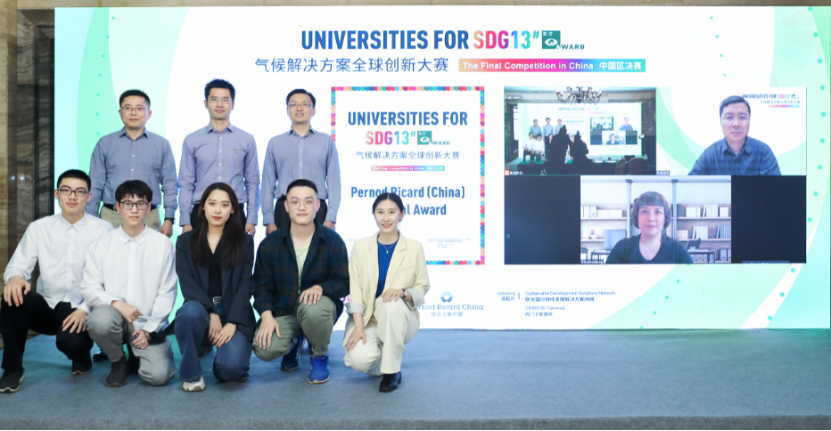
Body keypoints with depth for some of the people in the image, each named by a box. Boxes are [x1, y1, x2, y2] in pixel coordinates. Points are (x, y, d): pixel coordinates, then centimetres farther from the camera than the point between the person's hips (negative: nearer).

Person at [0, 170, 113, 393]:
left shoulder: (103, 230, -3)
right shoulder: (39, 228, 6)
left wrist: (85, 310, -18)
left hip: (81, 311, -3)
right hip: (46, 307, 3)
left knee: (70, 341, -32)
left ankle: (81, 358, 10)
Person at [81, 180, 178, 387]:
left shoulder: (163, 244, 1)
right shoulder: (103, 243, 3)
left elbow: (167, 293, 1)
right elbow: (89, 287, -1)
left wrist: (148, 329, -6)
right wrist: (116, 303, -19)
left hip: (148, 324, 0)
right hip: (113, 314, 1)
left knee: (159, 375, -19)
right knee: (100, 319, -35)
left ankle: (139, 355, 19)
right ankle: (118, 362, -1)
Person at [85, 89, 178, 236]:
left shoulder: (162, 145, 9)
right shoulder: (105, 144, 10)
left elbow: (170, 186, 8)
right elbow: (95, 186, 9)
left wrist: (169, 219, 0)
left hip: (149, 218, 0)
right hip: (111, 218, 0)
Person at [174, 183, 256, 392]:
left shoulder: (244, 242, 10)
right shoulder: (186, 241, 11)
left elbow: (246, 284, 0)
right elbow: (187, 283, -1)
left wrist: (232, 322, -14)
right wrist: (211, 313, -17)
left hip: (234, 315, -1)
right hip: (200, 307, 1)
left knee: (230, 367, -25)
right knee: (190, 311, -36)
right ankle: (191, 373, -12)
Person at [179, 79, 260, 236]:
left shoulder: (247, 140, 6)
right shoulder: (192, 141, 7)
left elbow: (252, 183, 7)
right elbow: (186, 184, 7)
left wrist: (251, 220, 1)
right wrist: (185, 222, 0)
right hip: (201, 213, 0)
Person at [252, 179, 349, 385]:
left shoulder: (333, 241, -5)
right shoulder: (270, 243, -1)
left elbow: (344, 283, -6)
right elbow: (262, 285, 1)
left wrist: (321, 287, -27)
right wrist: (266, 315, -17)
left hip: (318, 305, -1)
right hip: (282, 312, 2)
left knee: (314, 308, -38)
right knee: (265, 349, -26)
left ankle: (320, 356, -4)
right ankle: (293, 342, 16)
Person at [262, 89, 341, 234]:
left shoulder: (327, 141, 9)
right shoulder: (275, 143, 12)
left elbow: (334, 181, 4)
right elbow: (268, 184, 10)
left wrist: (331, 218, -4)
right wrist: (268, 220, 3)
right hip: (284, 210, 1)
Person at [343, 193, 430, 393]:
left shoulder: (414, 247, 0)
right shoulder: (361, 246, 2)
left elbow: (422, 288, 2)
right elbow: (354, 289, -4)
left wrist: (403, 292, -21)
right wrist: (358, 327, -15)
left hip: (399, 318, -1)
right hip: (367, 318, 1)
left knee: (391, 304, -36)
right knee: (359, 359, -28)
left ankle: (392, 369, -16)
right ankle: (379, 363, 12)